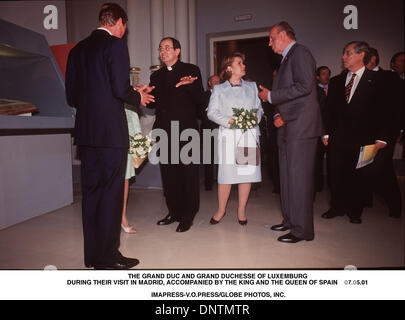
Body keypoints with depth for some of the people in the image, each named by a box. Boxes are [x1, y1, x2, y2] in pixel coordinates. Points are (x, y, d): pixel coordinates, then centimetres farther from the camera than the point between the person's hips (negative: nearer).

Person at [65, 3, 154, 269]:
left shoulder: (78, 49, 15)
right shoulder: (116, 44, -5)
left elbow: (71, 95, 13)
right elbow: (121, 89, -15)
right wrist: (139, 97, 4)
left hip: (85, 131, 7)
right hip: (111, 130, -7)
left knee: (91, 192, 11)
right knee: (111, 193, 1)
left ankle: (93, 254, 22)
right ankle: (108, 256, 10)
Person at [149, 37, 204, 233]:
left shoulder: (191, 70, 6)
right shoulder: (156, 75, 19)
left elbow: (199, 99, -3)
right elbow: (153, 102, 11)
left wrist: (188, 85, -20)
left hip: (186, 129, -4)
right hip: (165, 130, 5)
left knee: (188, 172, -2)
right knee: (168, 173, 7)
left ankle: (188, 216, 8)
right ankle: (174, 211, 20)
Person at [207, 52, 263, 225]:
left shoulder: (252, 86, 18)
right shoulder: (219, 89, 10)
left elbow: (259, 108, 17)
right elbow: (212, 112, 2)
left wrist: (256, 117, -5)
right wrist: (229, 120, -13)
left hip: (249, 135, 3)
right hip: (228, 135, -2)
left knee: (247, 172, 1)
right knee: (227, 173, -4)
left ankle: (241, 210, 15)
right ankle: (221, 209, 13)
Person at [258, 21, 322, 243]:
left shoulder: (299, 52, -6)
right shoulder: (287, 58, 23)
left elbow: (304, 86, -19)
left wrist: (271, 96, -12)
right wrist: (281, 115, 10)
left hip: (300, 126, -10)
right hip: (288, 127, 10)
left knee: (298, 177, -7)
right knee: (288, 176, 12)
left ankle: (302, 229, 2)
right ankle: (290, 220, 24)